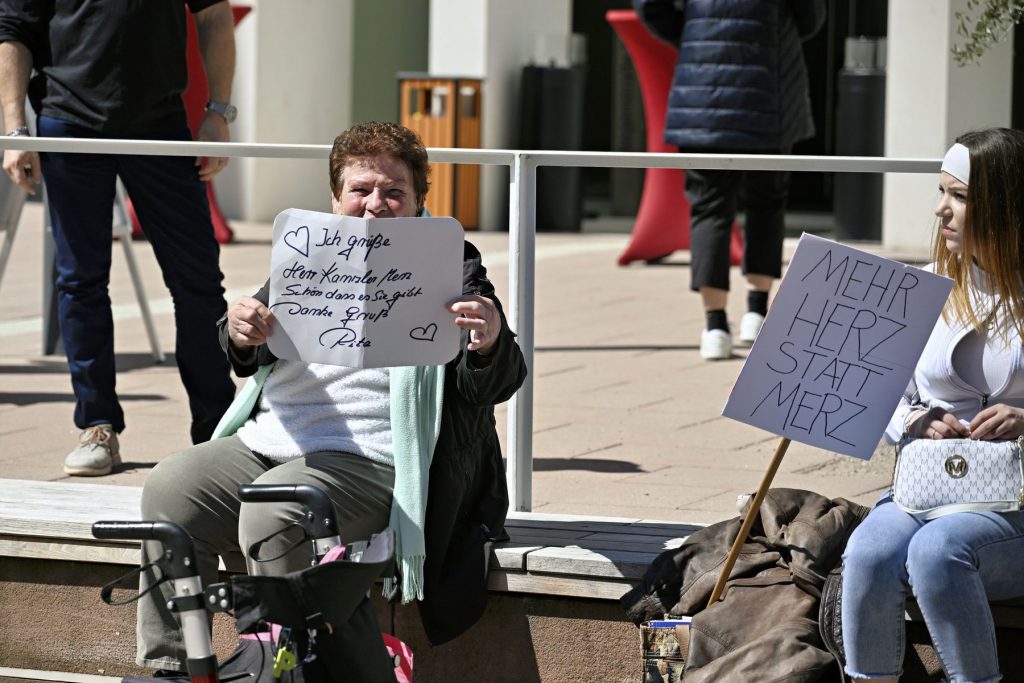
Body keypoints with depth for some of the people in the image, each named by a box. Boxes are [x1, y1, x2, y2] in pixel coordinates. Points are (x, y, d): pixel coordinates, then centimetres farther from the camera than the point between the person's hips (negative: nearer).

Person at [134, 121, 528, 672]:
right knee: (170, 490, -16)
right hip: (262, 443, 5)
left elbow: (490, 385, -3)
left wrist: (489, 346, -28)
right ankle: (169, 666, -9)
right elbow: (249, 358, 11)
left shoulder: (448, 268, 7)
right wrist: (241, 336, -16)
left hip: (369, 458, -5)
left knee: (272, 512, -31)